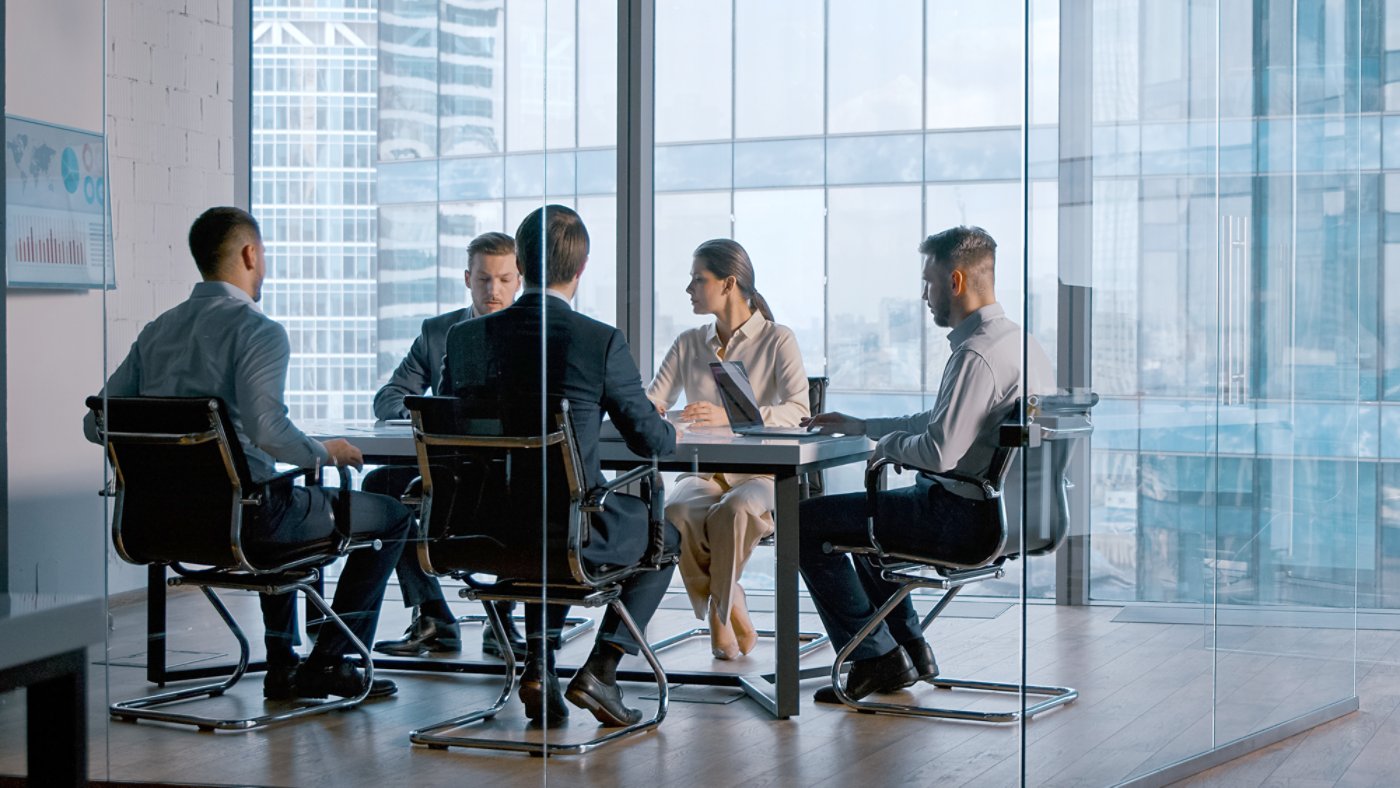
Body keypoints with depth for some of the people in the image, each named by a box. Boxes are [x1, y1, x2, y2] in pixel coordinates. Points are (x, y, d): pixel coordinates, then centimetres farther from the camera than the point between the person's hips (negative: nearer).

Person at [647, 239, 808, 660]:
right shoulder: (688, 344, 15)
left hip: (759, 474, -3)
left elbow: (799, 411, -14)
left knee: (733, 512, -38)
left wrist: (730, 417, -29)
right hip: (704, 474, 3)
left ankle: (720, 615, -13)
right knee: (678, 512, -32)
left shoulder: (777, 340, 0)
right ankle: (735, 620, -15)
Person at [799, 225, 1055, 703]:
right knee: (869, 510, 33)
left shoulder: (977, 355, -23)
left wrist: (887, 445, -6)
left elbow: (938, 452, -28)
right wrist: (861, 426, 20)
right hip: (999, 512, 10)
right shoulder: (1021, 343, 10)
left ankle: (876, 658, 3)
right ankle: (909, 647, 29)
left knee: (806, 521, -3)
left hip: (964, 520, -10)